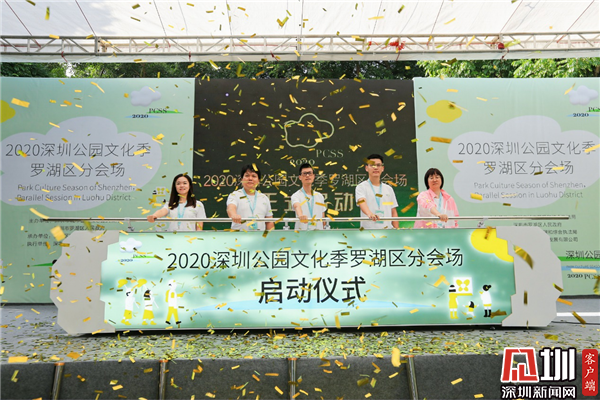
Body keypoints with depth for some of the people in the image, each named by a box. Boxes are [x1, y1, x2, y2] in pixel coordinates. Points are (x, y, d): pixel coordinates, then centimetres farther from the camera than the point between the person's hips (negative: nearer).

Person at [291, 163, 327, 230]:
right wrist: (300, 215, -42)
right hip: (301, 232, -3)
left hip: (318, 231, 3)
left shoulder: (320, 196, 12)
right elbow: (297, 206, -22)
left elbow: (323, 217, 16)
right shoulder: (296, 196, 0)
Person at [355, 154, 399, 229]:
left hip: (388, 229, 4)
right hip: (368, 230, -4)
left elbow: (393, 212, 15)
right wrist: (370, 214, -40)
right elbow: (362, 202, -19)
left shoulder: (389, 189, 14)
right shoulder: (361, 187, 1)